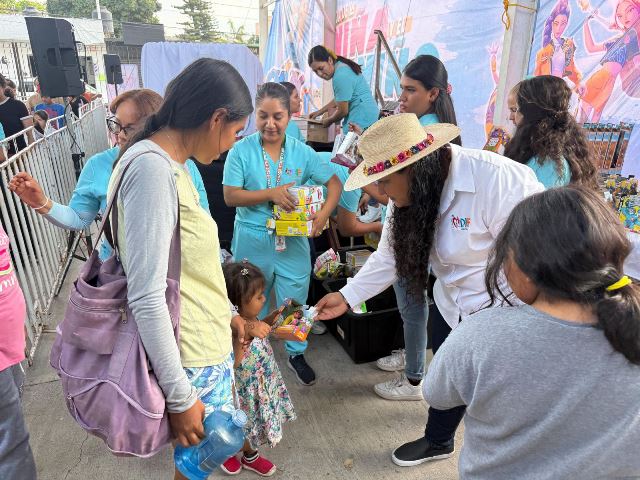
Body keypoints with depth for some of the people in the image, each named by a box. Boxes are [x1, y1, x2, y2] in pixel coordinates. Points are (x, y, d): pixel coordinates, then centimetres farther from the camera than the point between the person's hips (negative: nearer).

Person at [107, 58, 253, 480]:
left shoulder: (172, 164, 7)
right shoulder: (152, 167, -23)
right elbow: (147, 298, -25)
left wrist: (225, 313, 19)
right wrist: (180, 395, -18)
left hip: (208, 342, 9)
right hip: (191, 359, -9)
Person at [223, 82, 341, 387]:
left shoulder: (302, 153, -3)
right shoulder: (241, 151, -8)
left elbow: (334, 183, 0)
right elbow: (230, 196, -11)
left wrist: (324, 213, -18)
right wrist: (270, 193, -23)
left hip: (293, 241, 1)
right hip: (252, 240, 0)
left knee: (295, 300, 11)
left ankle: (296, 353, 36)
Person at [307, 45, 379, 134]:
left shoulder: (341, 76, -18)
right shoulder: (341, 66, 15)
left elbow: (342, 111, -13)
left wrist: (328, 121, 6)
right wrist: (319, 112, 30)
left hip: (360, 121, -10)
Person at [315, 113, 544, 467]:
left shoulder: (500, 180, -33)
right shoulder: (410, 192, -9)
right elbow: (390, 254, -2)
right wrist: (347, 296, -5)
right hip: (451, 303, 7)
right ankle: (437, 442, 54)